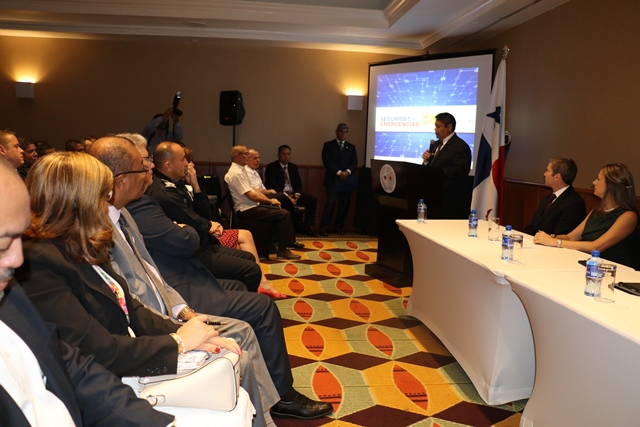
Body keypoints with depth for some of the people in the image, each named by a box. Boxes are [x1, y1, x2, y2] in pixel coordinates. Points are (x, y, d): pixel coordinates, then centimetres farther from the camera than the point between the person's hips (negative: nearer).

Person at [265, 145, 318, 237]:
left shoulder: (293, 167, 18)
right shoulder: (271, 167, 0)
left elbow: (298, 183, 14)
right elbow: (272, 185, -11)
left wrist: (297, 194, -9)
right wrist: (286, 195, -23)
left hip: (293, 194, 6)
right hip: (280, 194, -6)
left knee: (313, 199, -15)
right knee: (285, 200, -41)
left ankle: (307, 226, -11)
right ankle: (299, 226, -28)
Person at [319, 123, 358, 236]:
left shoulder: (351, 147, 16)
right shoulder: (328, 145, 6)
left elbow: (354, 163, 7)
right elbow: (327, 162, -6)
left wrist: (347, 171, -14)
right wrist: (339, 172, -16)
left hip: (347, 180, 4)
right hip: (333, 179, -4)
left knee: (344, 204, 4)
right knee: (331, 202, -13)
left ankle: (338, 227, 15)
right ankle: (324, 228, -7)